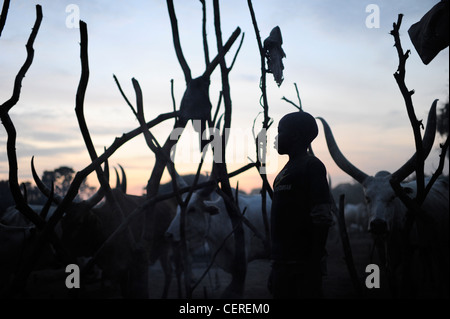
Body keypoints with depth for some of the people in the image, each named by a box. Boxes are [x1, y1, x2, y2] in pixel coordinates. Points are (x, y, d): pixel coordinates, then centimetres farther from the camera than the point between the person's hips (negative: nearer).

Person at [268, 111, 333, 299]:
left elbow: (322, 219, -17)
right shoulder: (288, 169, 18)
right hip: (282, 261, 9)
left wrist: (315, 261, -21)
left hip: (303, 263, -9)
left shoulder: (311, 166, -9)